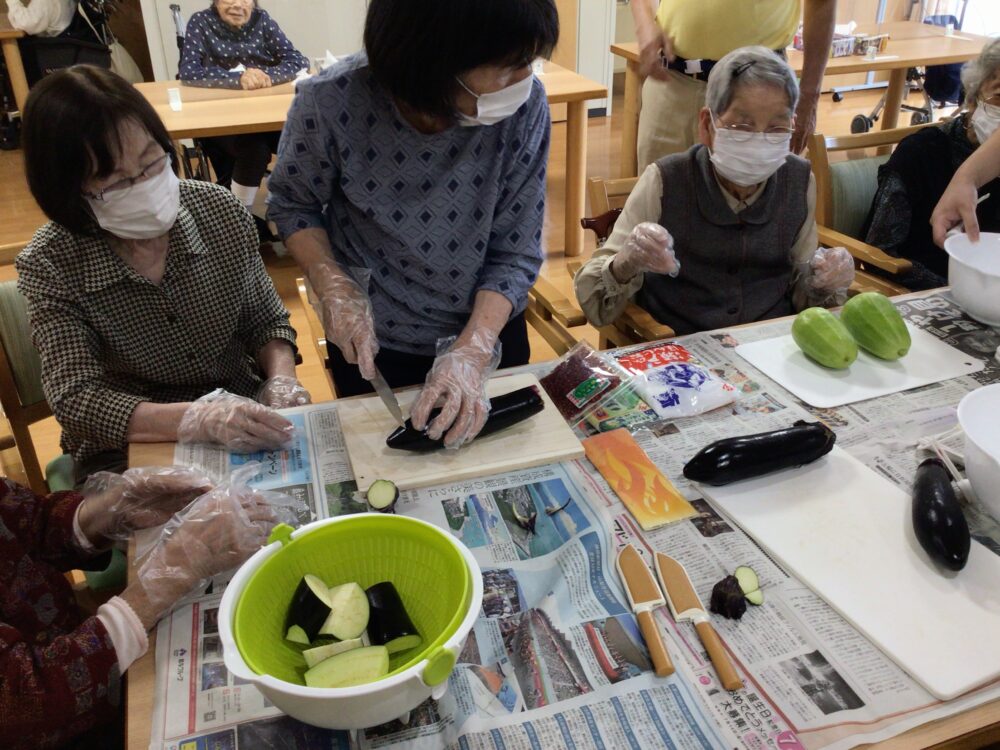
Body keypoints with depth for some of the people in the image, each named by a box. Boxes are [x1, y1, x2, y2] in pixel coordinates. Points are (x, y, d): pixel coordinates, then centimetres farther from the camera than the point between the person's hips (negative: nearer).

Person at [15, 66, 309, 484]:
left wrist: (281, 378, -18)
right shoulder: (50, 266, -14)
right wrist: (197, 418, -38)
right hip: (129, 454, -1)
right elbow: (73, 399, -21)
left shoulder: (222, 213, -8)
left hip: (244, 430, 2)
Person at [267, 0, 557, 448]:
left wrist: (473, 351, -28)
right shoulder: (331, 103, -25)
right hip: (371, 343, -1)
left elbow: (516, 252, -16)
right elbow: (292, 203, -6)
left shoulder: (525, 106, -23)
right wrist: (334, 287, -20)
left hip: (490, 328, 1)